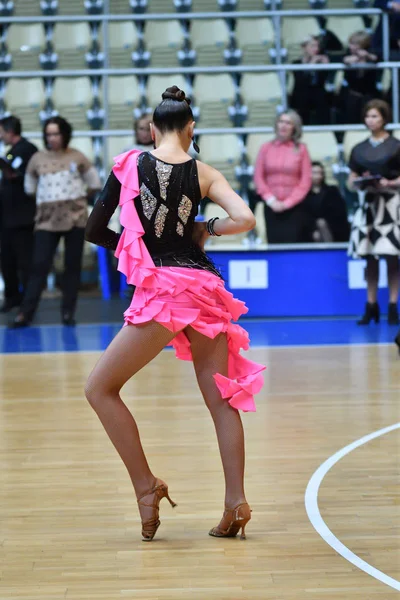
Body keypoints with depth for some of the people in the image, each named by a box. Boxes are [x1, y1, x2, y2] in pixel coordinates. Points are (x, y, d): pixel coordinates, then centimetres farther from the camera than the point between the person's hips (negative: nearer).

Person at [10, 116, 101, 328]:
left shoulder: (77, 157, 0)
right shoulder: (37, 159, 2)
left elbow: (94, 183, 9)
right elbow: (29, 188, 13)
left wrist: (76, 196, 9)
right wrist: (46, 198, 8)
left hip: (75, 218, 0)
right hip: (47, 220, 0)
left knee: (72, 266, 4)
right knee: (39, 266, -6)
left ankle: (68, 312, 11)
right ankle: (25, 313, -7)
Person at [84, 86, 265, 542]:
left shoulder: (129, 164, 2)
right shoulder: (204, 174, 6)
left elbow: (94, 231, 4)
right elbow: (245, 219, -8)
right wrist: (206, 229, 10)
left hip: (161, 290, -4)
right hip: (203, 287, 4)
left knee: (100, 388, 8)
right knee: (221, 397, 12)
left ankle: (146, 487, 1)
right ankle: (235, 503, 7)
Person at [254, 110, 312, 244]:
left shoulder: (301, 149, 2)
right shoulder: (266, 148, 6)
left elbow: (305, 181, -2)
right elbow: (258, 177, 5)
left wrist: (287, 203, -8)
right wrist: (270, 200, -6)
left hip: (293, 208, -1)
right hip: (272, 208, 2)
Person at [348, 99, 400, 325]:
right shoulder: (359, 150, 13)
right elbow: (351, 180, 14)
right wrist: (361, 183, -7)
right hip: (368, 204, 4)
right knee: (370, 257, 3)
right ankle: (371, 305, 10)